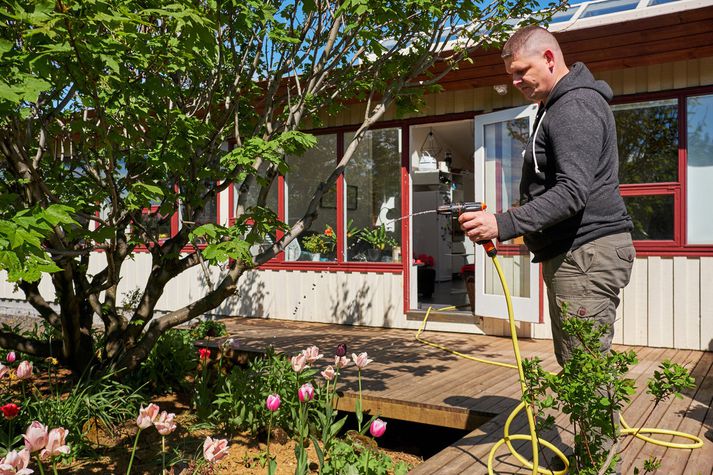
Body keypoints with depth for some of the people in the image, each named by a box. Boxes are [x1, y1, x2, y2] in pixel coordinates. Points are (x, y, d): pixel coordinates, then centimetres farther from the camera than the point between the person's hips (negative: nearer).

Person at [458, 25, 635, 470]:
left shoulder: (575, 107, -12)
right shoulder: (560, 105, 21)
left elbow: (573, 192, -23)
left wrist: (504, 224, -27)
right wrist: (510, 223, 20)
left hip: (588, 250, -11)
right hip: (574, 252, 11)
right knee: (575, 364, 13)